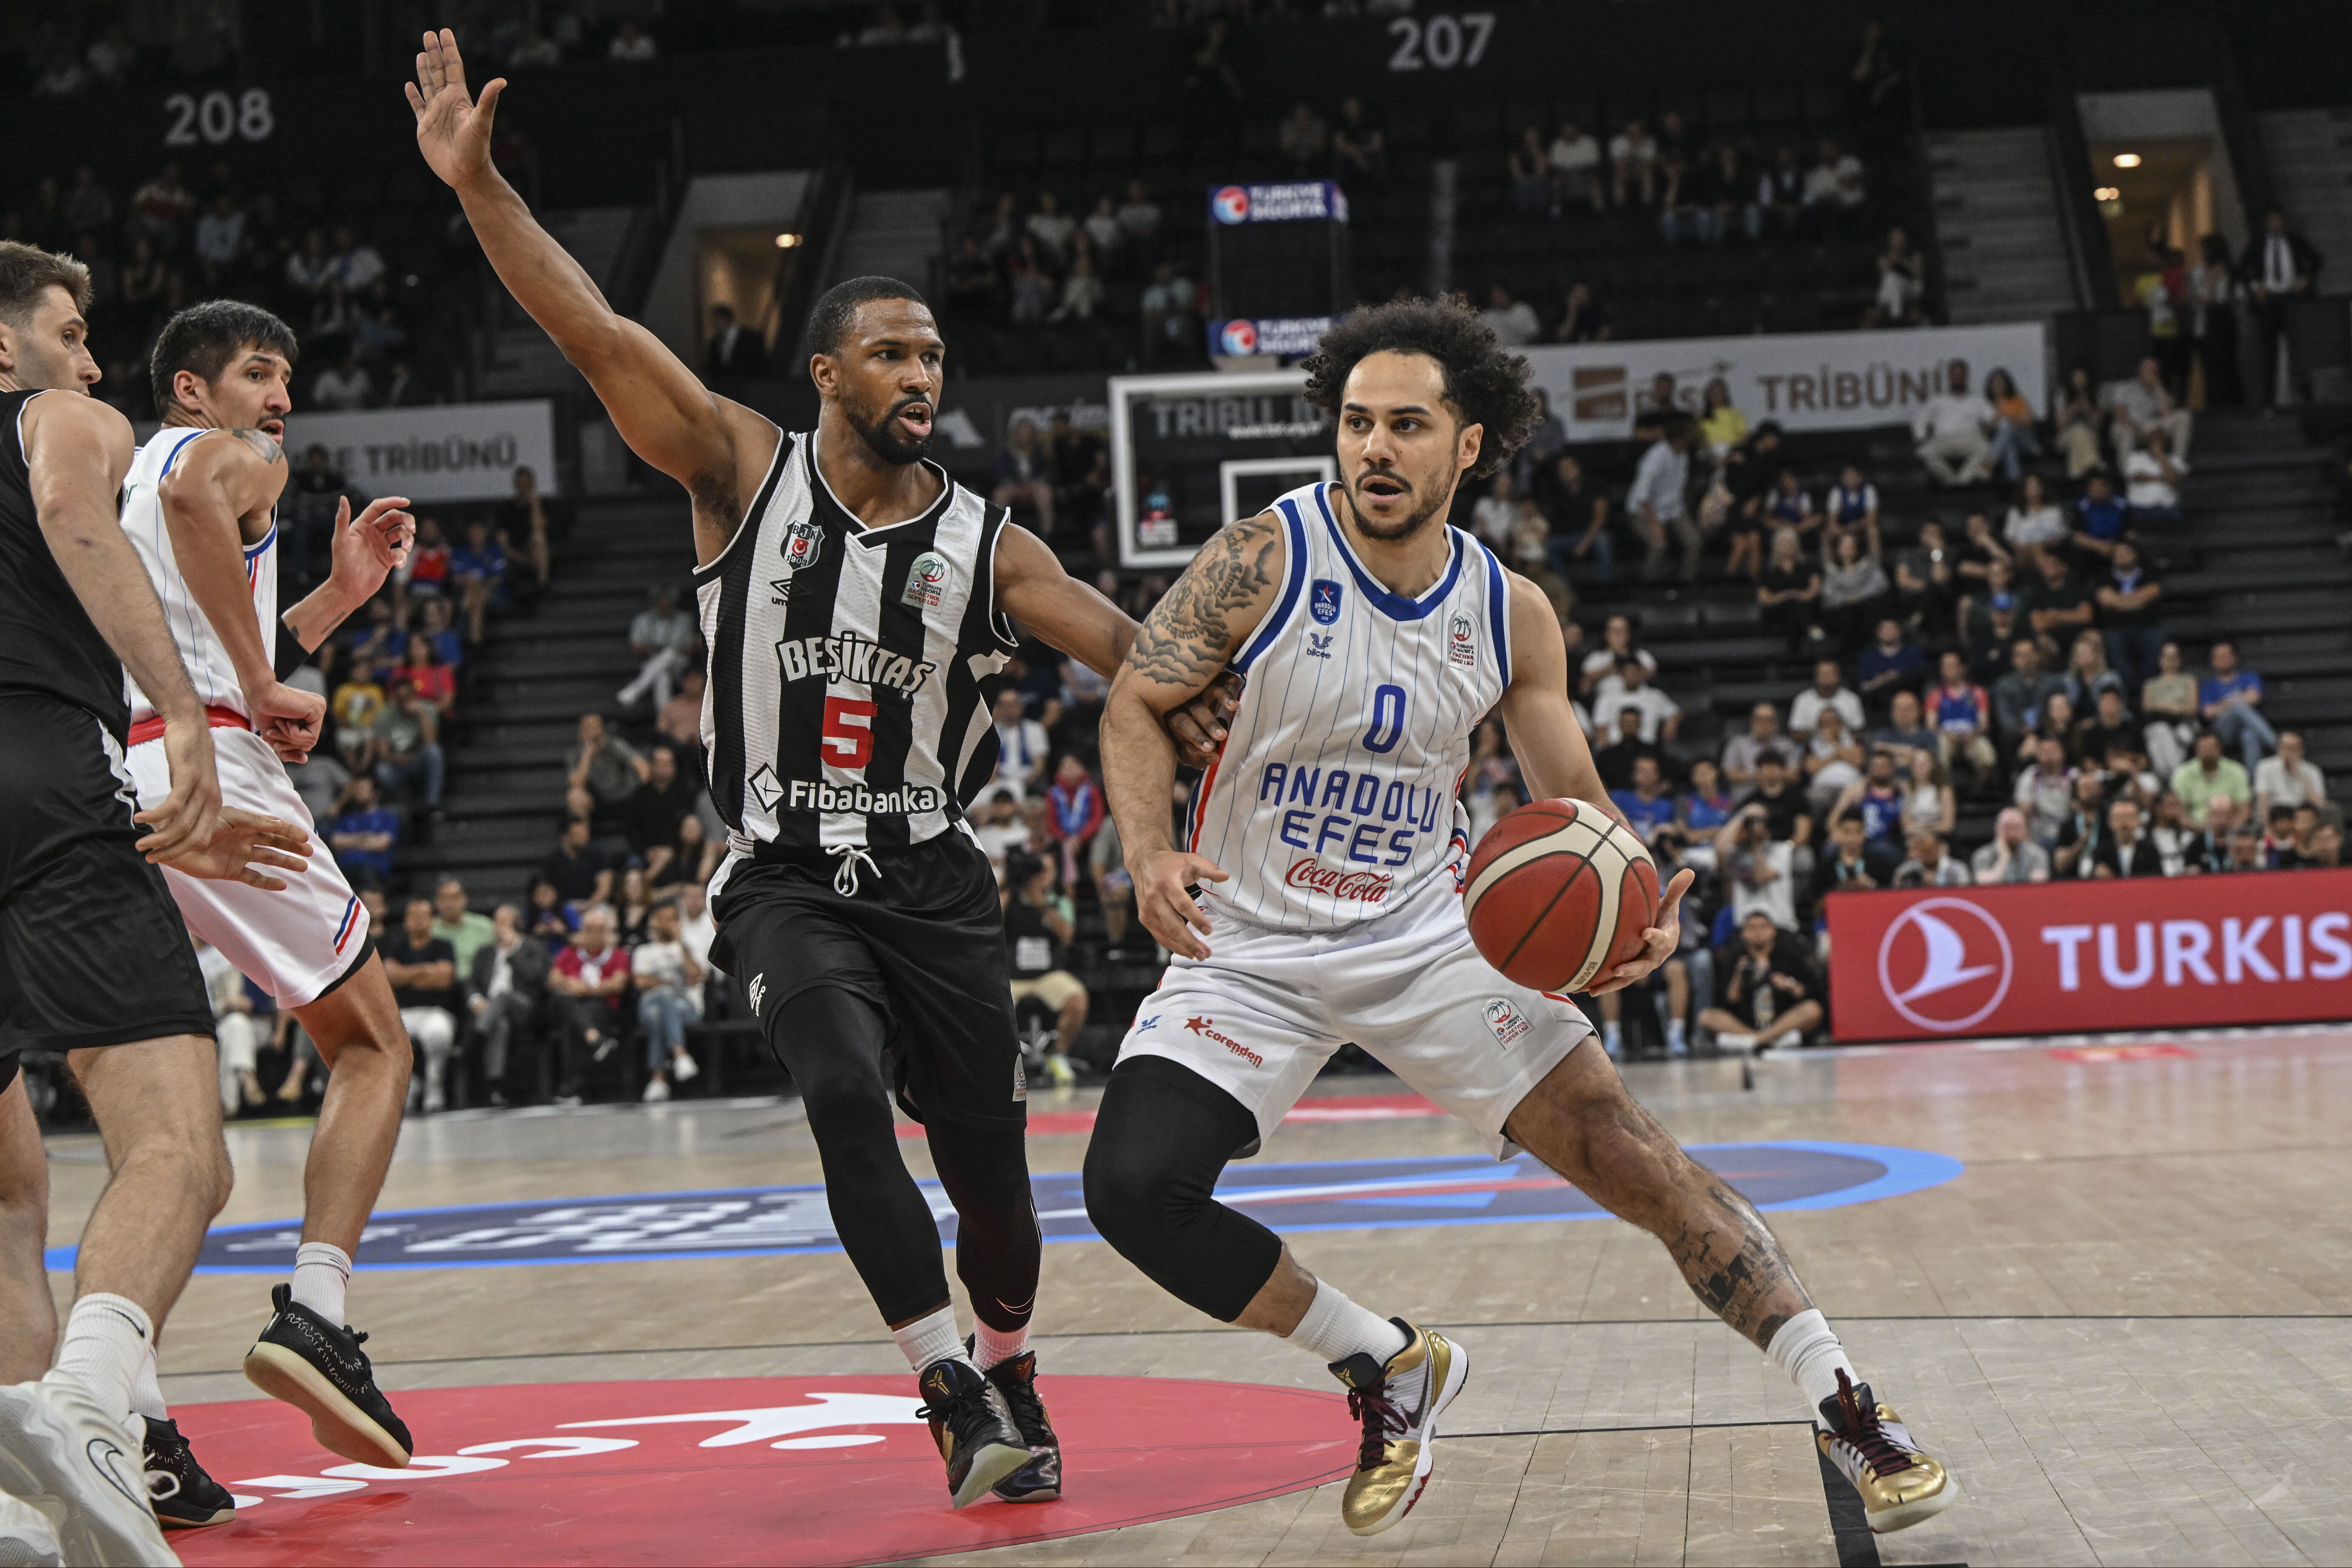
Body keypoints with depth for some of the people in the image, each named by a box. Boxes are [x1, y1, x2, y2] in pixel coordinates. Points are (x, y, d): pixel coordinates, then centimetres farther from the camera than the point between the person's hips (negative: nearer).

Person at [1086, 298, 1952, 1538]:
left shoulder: (1510, 613, -5)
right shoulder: (1267, 558, -14)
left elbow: (1573, 805, 4)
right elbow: (1137, 704, -6)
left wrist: (1635, 911, -18)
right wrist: (1150, 855, -26)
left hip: (1428, 938, 1)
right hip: (1249, 949, -1)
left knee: (1637, 1160, -9)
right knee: (1132, 1189, -20)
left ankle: (1845, 1412, 3)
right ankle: (1388, 1366, 2)